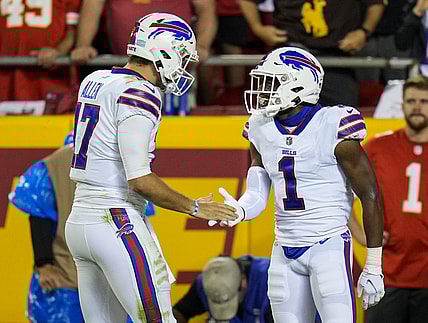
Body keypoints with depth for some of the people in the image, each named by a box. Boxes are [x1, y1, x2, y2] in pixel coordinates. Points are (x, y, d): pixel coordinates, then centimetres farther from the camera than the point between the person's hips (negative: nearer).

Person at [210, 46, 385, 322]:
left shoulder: (333, 128, -14)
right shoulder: (261, 130, 5)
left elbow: (370, 197, -9)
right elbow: (257, 195, 5)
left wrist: (374, 268, -9)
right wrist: (238, 211, -21)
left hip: (329, 245, -6)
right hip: (285, 249, 6)